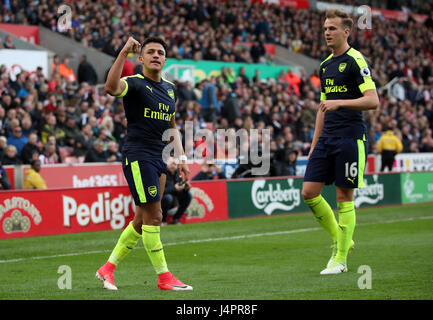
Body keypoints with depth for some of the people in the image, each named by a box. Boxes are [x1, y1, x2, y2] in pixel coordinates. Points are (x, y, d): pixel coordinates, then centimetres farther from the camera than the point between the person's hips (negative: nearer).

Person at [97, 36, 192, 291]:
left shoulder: (170, 89, 16)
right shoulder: (134, 84, -7)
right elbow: (112, 87, -31)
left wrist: (181, 158, 17)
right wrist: (124, 52, -36)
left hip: (158, 159, 8)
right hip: (137, 157, -8)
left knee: (143, 220, 10)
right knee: (154, 216, -9)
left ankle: (108, 268, 21)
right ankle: (163, 277, -2)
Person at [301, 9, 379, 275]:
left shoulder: (356, 61, -7)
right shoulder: (326, 65, 16)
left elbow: (373, 100, -16)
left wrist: (340, 103, -25)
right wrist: (314, 143, 21)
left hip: (351, 138, -7)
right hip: (327, 138, 7)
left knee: (344, 196, -2)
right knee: (309, 192, 0)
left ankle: (341, 259, 6)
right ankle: (340, 239, 19)